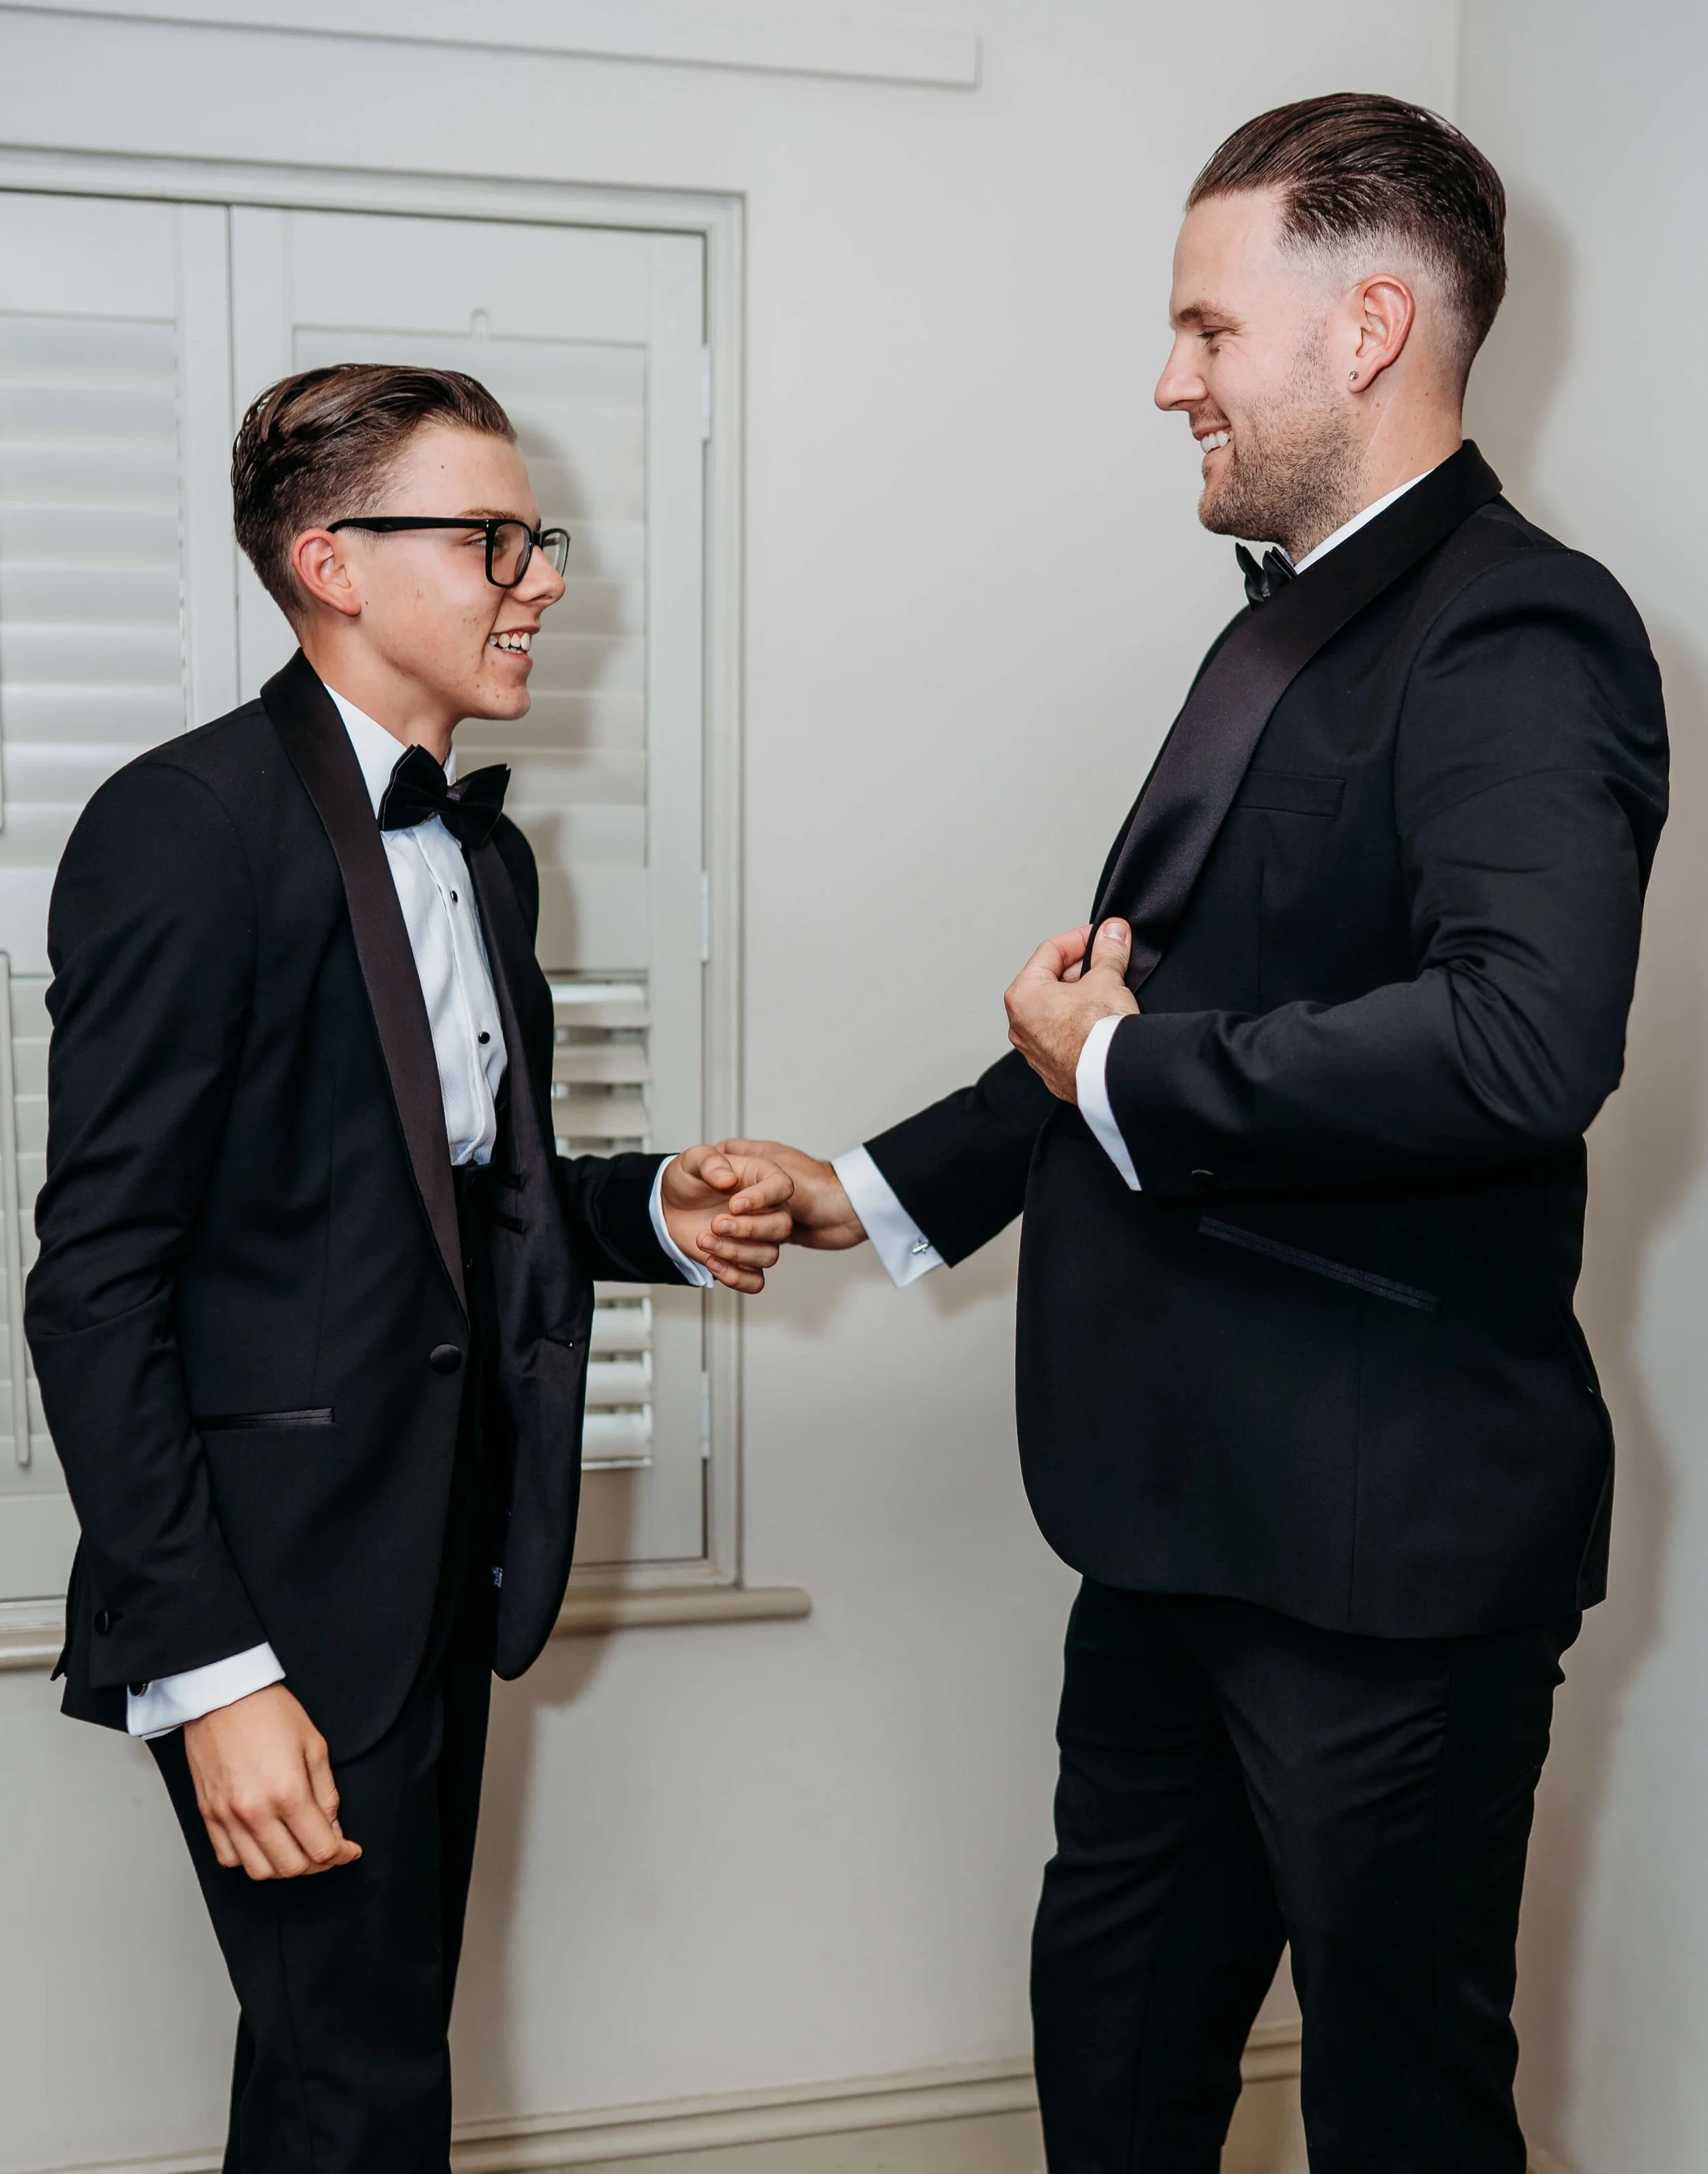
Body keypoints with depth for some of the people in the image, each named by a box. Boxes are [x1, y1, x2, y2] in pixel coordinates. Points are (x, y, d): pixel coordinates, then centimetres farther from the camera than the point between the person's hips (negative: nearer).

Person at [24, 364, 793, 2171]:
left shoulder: (483, 850, 13)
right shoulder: (188, 827, -14)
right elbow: (97, 1288, -17)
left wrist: (657, 1213, 1)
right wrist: (210, 1670, -20)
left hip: (449, 1571, 8)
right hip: (284, 1595, -8)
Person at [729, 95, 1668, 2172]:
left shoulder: (1517, 636, -16)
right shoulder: (1287, 627, 14)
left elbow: (1527, 1038, -34)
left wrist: (1123, 1076, -22)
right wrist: (881, 1189, 18)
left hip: (1386, 1533, -9)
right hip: (1189, 1510, 9)